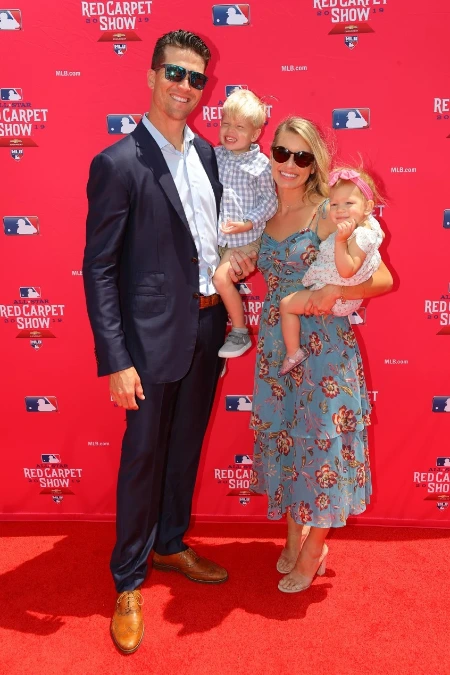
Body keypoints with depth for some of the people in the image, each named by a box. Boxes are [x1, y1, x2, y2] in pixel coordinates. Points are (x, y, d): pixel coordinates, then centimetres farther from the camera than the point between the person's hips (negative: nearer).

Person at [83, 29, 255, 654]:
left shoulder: (208, 155, 8)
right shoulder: (118, 164, -12)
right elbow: (98, 269, -14)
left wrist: (236, 263, 1)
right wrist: (115, 361, -18)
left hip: (207, 328, 7)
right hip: (154, 337, -6)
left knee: (186, 447, 19)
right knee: (143, 457, 5)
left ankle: (170, 545, 41)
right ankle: (128, 583, 25)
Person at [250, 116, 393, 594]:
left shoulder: (329, 214, -10)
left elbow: (383, 278, -12)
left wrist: (333, 293, -27)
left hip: (324, 348, -5)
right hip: (276, 347, 5)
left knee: (321, 443, 5)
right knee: (283, 438, 14)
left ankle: (314, 549, 27)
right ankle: (293, 537, 36)